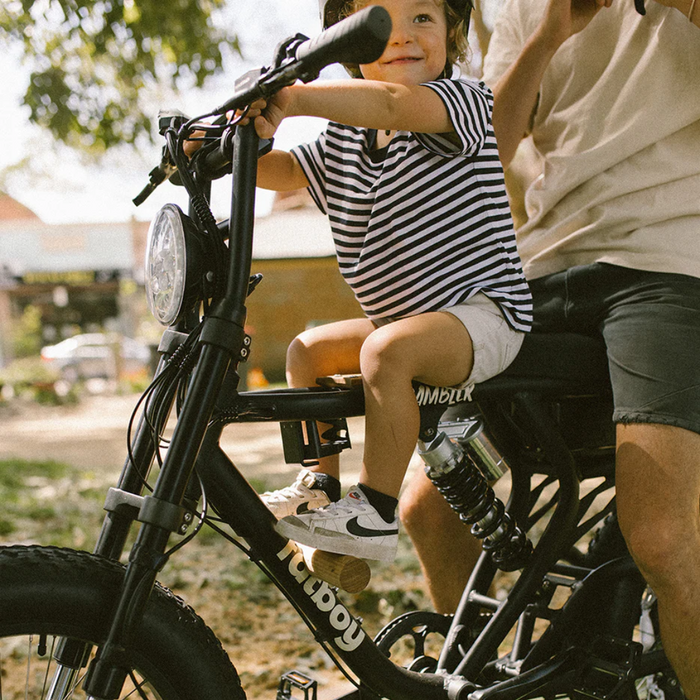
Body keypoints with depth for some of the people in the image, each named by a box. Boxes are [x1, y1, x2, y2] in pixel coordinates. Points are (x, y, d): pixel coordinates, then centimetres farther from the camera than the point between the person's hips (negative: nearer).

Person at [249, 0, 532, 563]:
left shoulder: (462, 101, -12)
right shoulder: (346, 140, 11)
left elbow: (393, 103, -32)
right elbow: (284, 170, 14)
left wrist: (290, 99, -41)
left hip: (484, 311, -8)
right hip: (405, 318, 9)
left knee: (388, 349, -32)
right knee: (307, 348, 11)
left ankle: (374, 512, -22)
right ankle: (321, 484, 21)